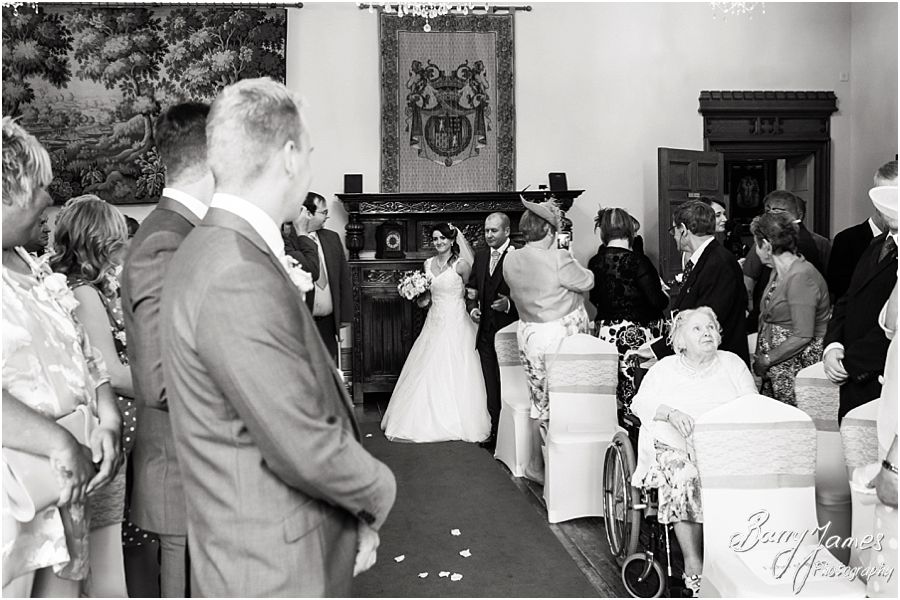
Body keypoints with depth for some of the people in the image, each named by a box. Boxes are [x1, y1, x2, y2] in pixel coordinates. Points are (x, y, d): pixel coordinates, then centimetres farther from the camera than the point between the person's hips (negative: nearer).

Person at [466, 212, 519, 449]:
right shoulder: (480, 255, 11)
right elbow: (471, 287, 18)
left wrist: (509, 303, -25)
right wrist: (472, 307, 1)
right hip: (486, 331, 6)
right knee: (491, 387, 12)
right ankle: (494, 432, 21)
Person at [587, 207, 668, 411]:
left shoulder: (595, 263, 0)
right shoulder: (637, 261, -15)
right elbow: (657, 301, -13)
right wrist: (666, 296, 8)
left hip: (605, 332, 5)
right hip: (636, 334, -5)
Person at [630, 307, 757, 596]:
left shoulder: (732, 363, 18)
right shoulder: (665, 368, 15)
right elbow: (640, 403, 5)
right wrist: (671, 413, -14)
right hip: (675, 448, -1)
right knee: (684, 480, -32)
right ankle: (692, 562, -20)